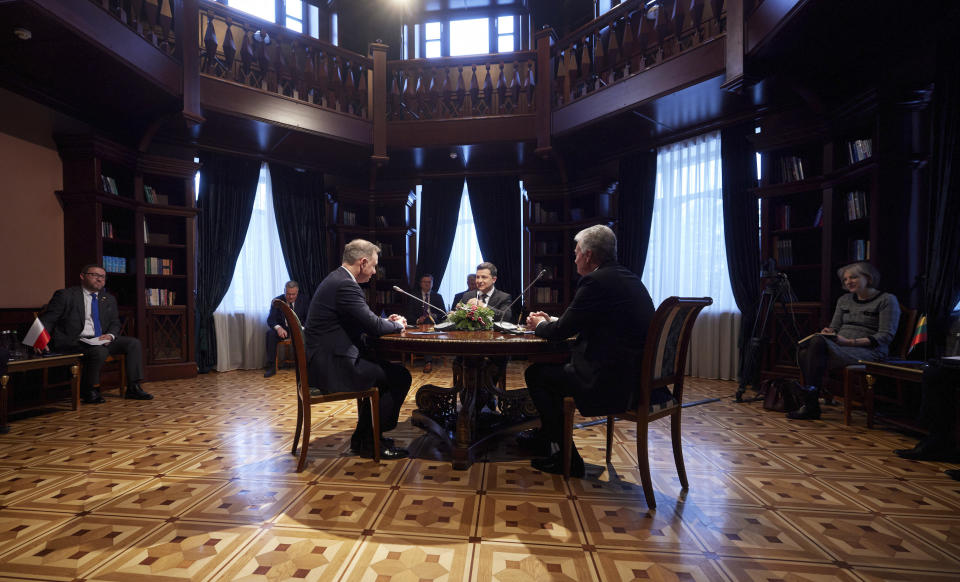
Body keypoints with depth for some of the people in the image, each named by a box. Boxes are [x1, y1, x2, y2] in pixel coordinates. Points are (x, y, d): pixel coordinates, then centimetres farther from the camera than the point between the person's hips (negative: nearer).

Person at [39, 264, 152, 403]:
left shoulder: (109, 299, 16)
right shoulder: (65, 295, 1)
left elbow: (115, 323, 17)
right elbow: (47, 320, -2)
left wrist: (110, 335, -6)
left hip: (101, 340, 6)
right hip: (74, 342, -6)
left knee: (133, 342, -14)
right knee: (100, 351, -35)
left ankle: (133, 388, -14)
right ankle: (88, 392, -11)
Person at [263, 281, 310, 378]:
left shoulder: (304, 300, 0)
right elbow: (270, 319, -4)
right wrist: (278, 328, -28)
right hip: (283, 330, 1)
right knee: (270, 333, -29)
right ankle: (271, 367, -23)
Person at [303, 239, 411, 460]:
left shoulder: (336, 280, 14)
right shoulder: (345, 285, -20)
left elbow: (362, 321, 21)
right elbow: (374, 327, -21)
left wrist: (385, 321, 9)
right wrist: (397, 325, -1)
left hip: (323, 360, 11)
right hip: (331, 366, -11)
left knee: (381, 367, 25)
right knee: (400, 377, -5)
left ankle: (363, 436, 30)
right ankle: (372, 442, 9)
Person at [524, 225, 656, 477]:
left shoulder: (595, 281, -16)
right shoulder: (628, 278, 13)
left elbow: (561, 331, -11)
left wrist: (539, 325, 11)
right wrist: (550, 321, 19)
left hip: (616, 385, -10)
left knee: (536, 374, 5)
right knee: (554, 366, 23)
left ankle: (564, 458, 16)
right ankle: (546, 439, 37)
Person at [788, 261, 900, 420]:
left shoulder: (887, 300, 4)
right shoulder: (844, 300, 22)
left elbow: (886, 336, -6)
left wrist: (850, 342, -18)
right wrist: (828, 331, -4)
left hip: (868, 351, -5)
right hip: (837, 346, 5)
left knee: (818, 342, -35)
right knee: (804, 351, -30)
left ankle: (810, 405, -32)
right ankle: (810, 404, -30)